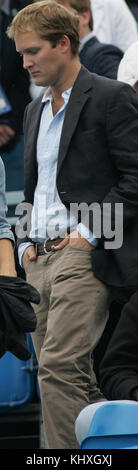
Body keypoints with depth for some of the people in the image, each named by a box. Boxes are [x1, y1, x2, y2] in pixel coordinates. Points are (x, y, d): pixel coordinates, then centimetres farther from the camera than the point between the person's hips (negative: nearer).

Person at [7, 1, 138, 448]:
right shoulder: (36, 110, 21)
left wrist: (89, 234, -14)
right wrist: (26, 241, 12)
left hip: (83, 255, -8)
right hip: (40, 259, 8)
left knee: (58, 368, -18)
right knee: (73, 378, 6)